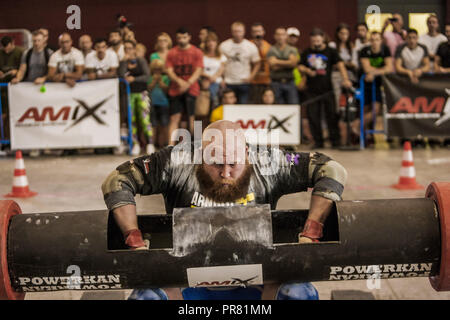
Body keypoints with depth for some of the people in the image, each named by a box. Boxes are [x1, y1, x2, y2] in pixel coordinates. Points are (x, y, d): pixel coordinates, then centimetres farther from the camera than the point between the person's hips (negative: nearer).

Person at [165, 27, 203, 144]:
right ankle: (171, 145, -8)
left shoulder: (196, 52, 5)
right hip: (175, 90, 1)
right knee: (174, 118, -5)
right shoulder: (172, 53, 9)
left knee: (191, 117, -2)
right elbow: (169, 71, 2)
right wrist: (179, 81, -15)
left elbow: (198, 70, -3)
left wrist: (188, 83, -16)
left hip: (191, 89, -1)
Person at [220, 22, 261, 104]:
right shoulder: (224, 46, 1)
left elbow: (257, 63, 9)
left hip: (244, 82, 0)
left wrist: (251, 77, -4)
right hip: (228, 83, 0)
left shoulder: (251, 46, 2)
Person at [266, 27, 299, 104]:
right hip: (276, 83, -1)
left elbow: (293, 62, -9)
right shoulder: (271, 50, 5)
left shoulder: (292, 50, 9)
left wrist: (278, 62, -7)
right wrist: (287, 64, -3)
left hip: (290, 83, 1)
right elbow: (274, 67, -9)